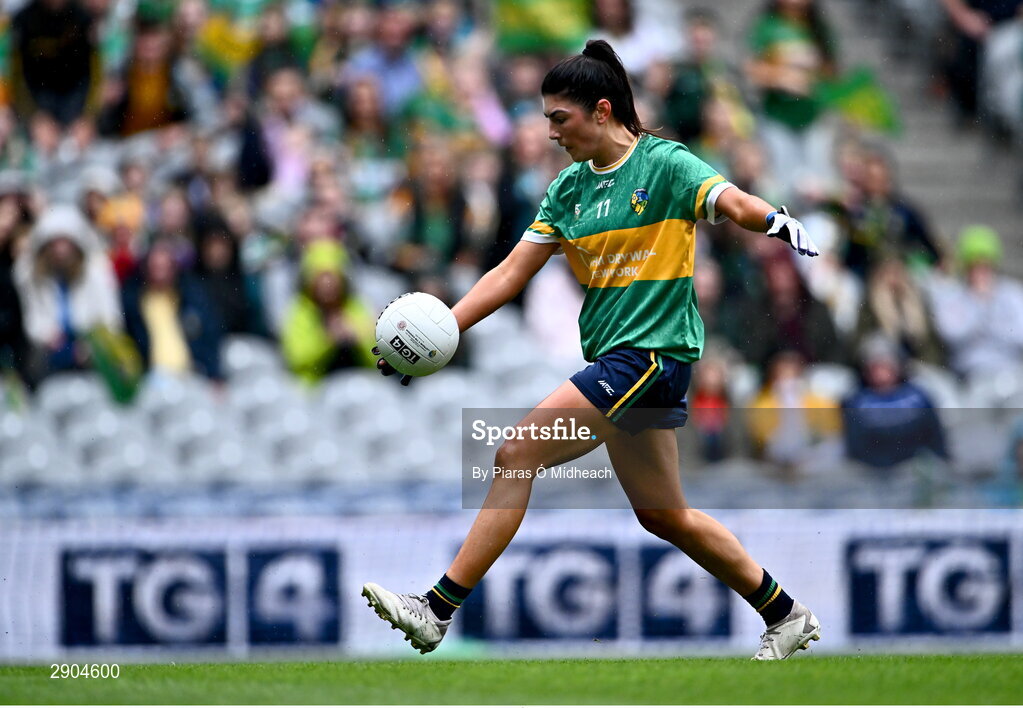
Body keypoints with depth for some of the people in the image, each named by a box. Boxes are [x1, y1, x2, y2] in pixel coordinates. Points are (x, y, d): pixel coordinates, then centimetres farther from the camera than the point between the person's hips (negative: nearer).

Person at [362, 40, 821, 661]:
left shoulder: (666, 165, -7)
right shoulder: (570, 188, 12)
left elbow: (734, 203, -23)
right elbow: (512, 273, 11)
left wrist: (775, 220, -45)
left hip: (653, 351, -9)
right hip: (614, 359, 9)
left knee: (517, 455, -15)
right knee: (665, 516, 14)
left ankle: (438, 610, -14)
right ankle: (786, 615, 26)